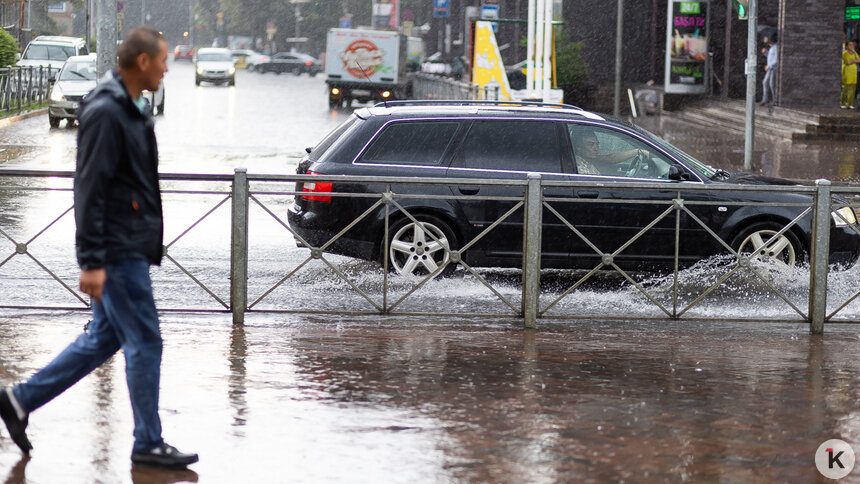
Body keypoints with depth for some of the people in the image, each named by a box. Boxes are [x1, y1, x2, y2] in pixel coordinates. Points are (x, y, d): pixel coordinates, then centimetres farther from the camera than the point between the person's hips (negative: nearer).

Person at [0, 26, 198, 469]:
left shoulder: (129, 110, 14)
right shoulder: (105, 112, -17)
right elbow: (89, 191, -21)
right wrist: (91, 262, -23)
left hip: (130, 247, 10)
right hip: (118, 252, -10)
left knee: (103, 338, 15)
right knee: (144, 342, -3)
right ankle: (148, 444, 6)